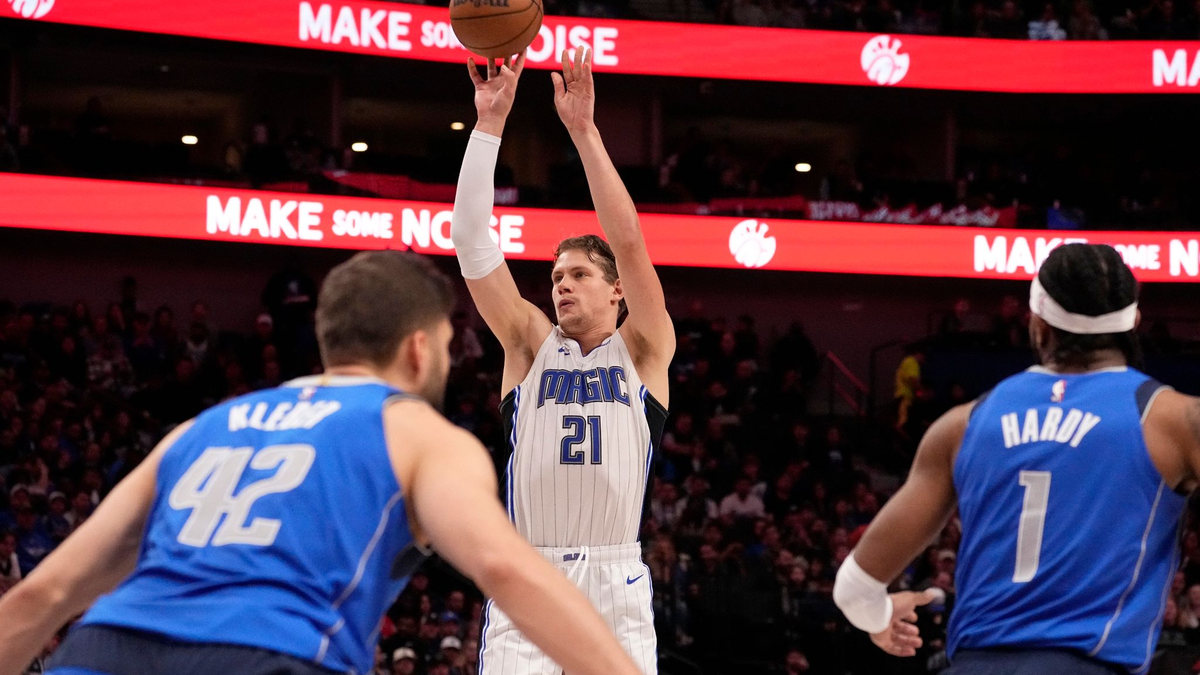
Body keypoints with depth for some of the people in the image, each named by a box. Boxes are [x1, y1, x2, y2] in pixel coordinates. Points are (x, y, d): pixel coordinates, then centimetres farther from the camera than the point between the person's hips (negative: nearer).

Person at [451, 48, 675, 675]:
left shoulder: (643, 349, 9)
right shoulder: (530, 344, 13)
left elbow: (629, 243, -5)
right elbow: (471, 241, 4)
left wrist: (583, 129, -10)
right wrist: (489, 123, -4)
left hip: (613, 584, -1)